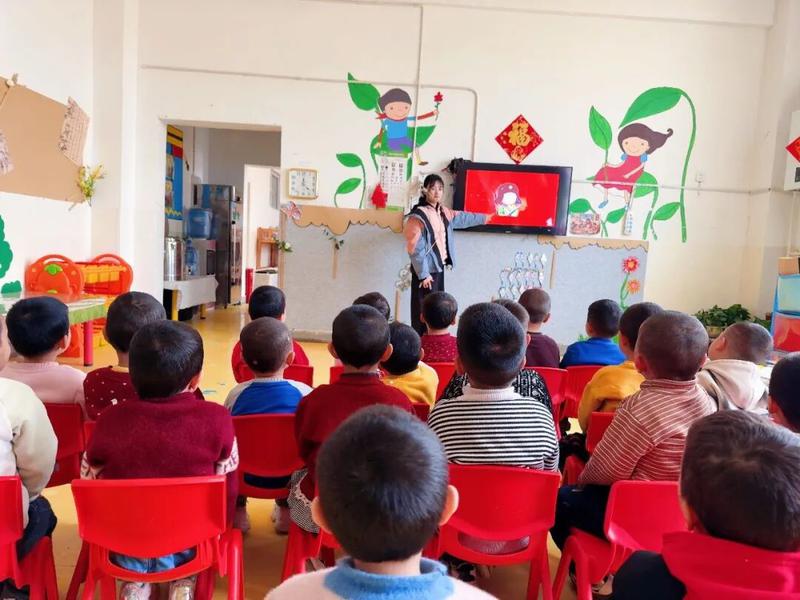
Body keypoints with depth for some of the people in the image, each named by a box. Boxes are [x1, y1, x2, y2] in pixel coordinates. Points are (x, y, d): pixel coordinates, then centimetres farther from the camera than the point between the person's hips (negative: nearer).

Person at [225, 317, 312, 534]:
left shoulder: (236, 395, -15)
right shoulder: (304, 392, -17)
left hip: (247, 477, 0)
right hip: (289, 477, 0)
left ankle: (237, 511, 31)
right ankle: (285, 510, 32)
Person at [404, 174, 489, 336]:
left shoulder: (443, 212, 10)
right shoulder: (418, 216, -16)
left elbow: (462, 217, 30)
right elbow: (415, 248, -17)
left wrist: (483, 218, 42)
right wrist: (423, 274, -17)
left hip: (439, 266, 8)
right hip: (426, 269, -8)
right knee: (424, 310, -6)